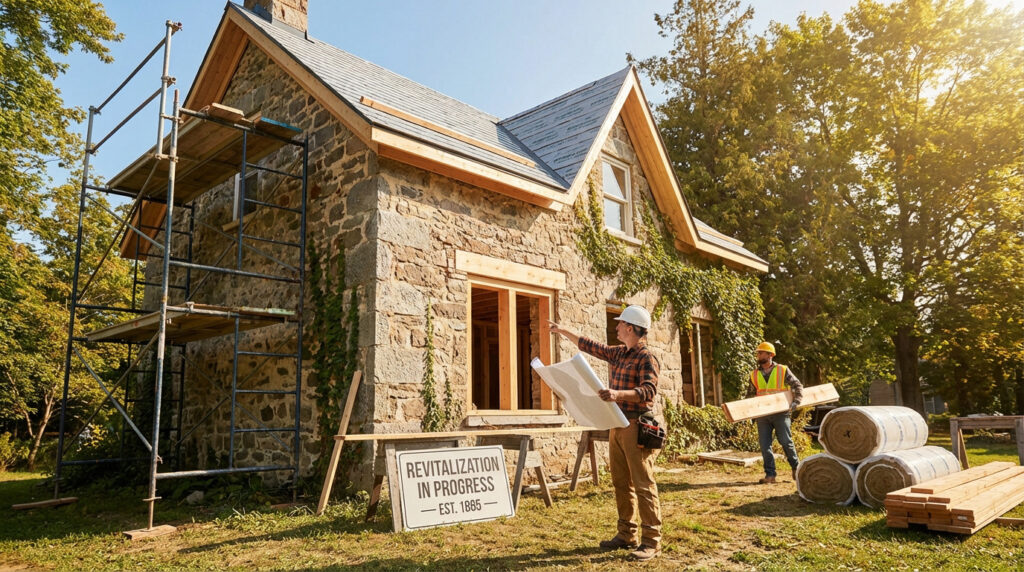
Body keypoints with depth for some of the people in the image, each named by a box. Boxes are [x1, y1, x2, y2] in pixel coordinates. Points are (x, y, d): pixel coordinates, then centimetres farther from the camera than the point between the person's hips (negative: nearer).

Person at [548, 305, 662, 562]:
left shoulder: (647, 358, -11)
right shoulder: (618, 353, 14)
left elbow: (648, 391, -22)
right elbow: (591, 346, 26)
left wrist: (619, 393, -37)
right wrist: (562, 331, 32)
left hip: (637, 427, -8)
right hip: (617, 426, 8)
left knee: (643, 485, -5)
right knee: (621, 483, 11)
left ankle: (652, 540, 1)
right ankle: (626, 535, 20)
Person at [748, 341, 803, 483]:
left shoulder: (783, 370, 1)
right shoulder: (754, 375, 11)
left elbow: (798, 386, 1)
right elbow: (753, 394, 18)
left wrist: (796, 402, -12)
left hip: (780, 413, -3)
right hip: (762, 415, 3)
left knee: (786, 441, 2)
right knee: (765, 445, 1)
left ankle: (796, 467, 26)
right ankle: (770, 474, 8)